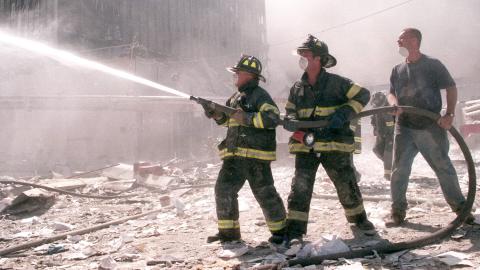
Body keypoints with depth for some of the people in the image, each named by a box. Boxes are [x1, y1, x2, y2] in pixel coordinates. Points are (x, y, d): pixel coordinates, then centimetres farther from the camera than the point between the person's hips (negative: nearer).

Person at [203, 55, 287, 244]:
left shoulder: (260, 95, -9)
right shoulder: (236, 96, 18)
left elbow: (272, 118, -22)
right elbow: (229, 119, 30)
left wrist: (246, 117, -22)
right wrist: (217, 115, 9)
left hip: (255, 155, -8)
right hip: (234, 155, 8)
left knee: (265, 194, -1)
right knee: (223, 189, 5)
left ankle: (280, 230, 15)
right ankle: (228, 231, 15)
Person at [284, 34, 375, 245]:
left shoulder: (336, 83, -5)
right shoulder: (297, 88, 8)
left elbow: (363, 95, -2)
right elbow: (290, 111, 18)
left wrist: (343, 114, -15)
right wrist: (294, 122, -6)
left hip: (335, 145, -2)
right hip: (305, 146, 3)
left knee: (346, 185, 11)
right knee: (300, 187, -7)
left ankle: (358, 217, 37)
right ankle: (295, 231, -3)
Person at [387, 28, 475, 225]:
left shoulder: (432, 65, -1)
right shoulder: (397, 70, 13)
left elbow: (451, 87, -2)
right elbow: (391, 93, 16)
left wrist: (449, 114, -15)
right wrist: (394, 103, -8)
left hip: (431, 127, -3)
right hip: (404, 127, 4)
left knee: (443, 167, 3)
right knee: (399, 169, 1)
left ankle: (460, 207, 16)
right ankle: (398, 211, 11)